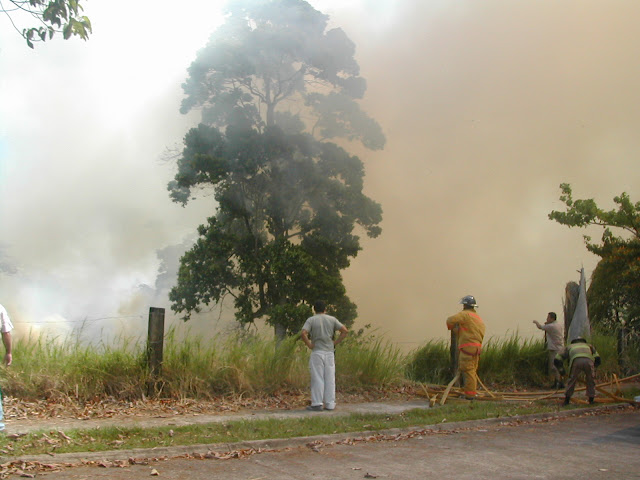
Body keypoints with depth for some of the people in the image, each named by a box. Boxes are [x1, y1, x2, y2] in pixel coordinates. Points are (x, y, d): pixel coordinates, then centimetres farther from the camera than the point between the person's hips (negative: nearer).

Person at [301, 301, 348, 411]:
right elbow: (345, 331, 1)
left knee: (317, 378, -1)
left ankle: (317, 403, -2)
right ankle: (330, 404, 8)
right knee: (330, 378, 6)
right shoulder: (332, 319, 7)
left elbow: (303, 333, -17)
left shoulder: (311, 320, -2)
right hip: (330, 352, 3)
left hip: (317, 352, -3)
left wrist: (309, 345, -6)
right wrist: (335, 343, 4)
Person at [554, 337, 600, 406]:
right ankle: (591, 399, 26)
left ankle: (567, 400, 22)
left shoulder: (569, 347, 42)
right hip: (588, 360, 1)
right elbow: (597, 359, 30)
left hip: (576, 361, 0)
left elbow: (557, 359, 35)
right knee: (590, 380, 23)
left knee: (572, 380, 18)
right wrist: (593, 369, 43)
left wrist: (561, 369, 48)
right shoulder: (588, 346, 44)